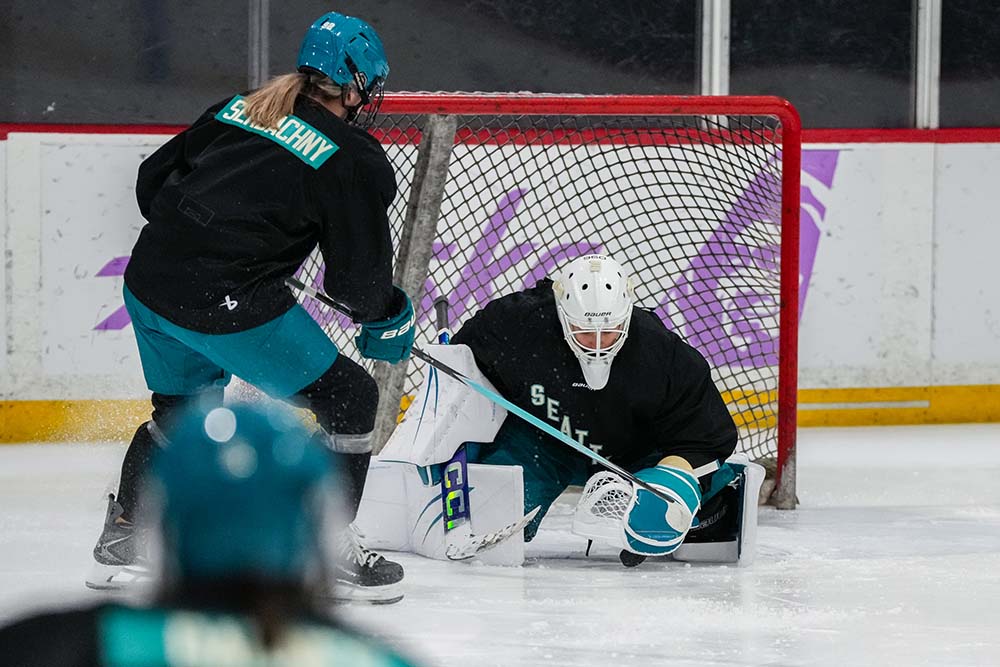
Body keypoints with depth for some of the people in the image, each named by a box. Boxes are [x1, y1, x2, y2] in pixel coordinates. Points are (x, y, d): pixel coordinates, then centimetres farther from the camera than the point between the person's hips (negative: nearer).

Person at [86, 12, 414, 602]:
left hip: (149, 281, 7)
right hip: (229, 305, -7)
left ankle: (122, 541, 38)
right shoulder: (356, 161, -3)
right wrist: (388, 319, 18)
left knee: (181, 406, 31)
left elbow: (153, 180, 18)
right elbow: (361, 278, -2)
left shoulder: (238, 110, 14)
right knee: (350, 398, 8)